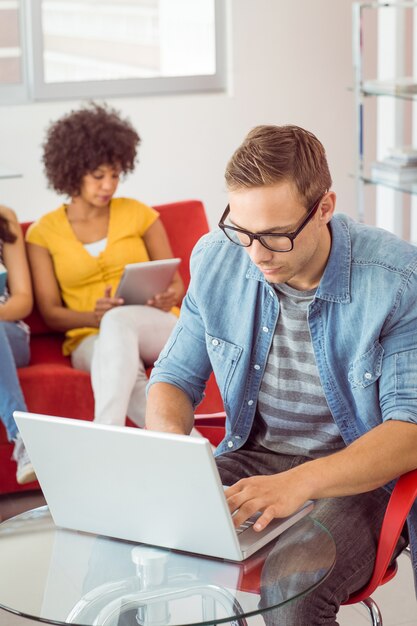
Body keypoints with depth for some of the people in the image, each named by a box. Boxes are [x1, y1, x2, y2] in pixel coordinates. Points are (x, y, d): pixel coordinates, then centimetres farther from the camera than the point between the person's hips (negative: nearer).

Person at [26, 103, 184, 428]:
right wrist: (94, 317, -18)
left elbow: (175, 283, 12)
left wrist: (168, 299, -14)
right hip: (89, 340, 0)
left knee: (119, 322, -39)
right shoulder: (43, 233, 8)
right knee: (123, 364, -40)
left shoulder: (138, 213, 9)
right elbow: (50, 312, 3)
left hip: (159, 328, 0)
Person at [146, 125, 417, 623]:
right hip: (251, 458, 4)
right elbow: (175, 377, 8)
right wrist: (171, 443, -16)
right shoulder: (215, 260, -3)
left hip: (361, 476, -4)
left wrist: (300, 482, -36)